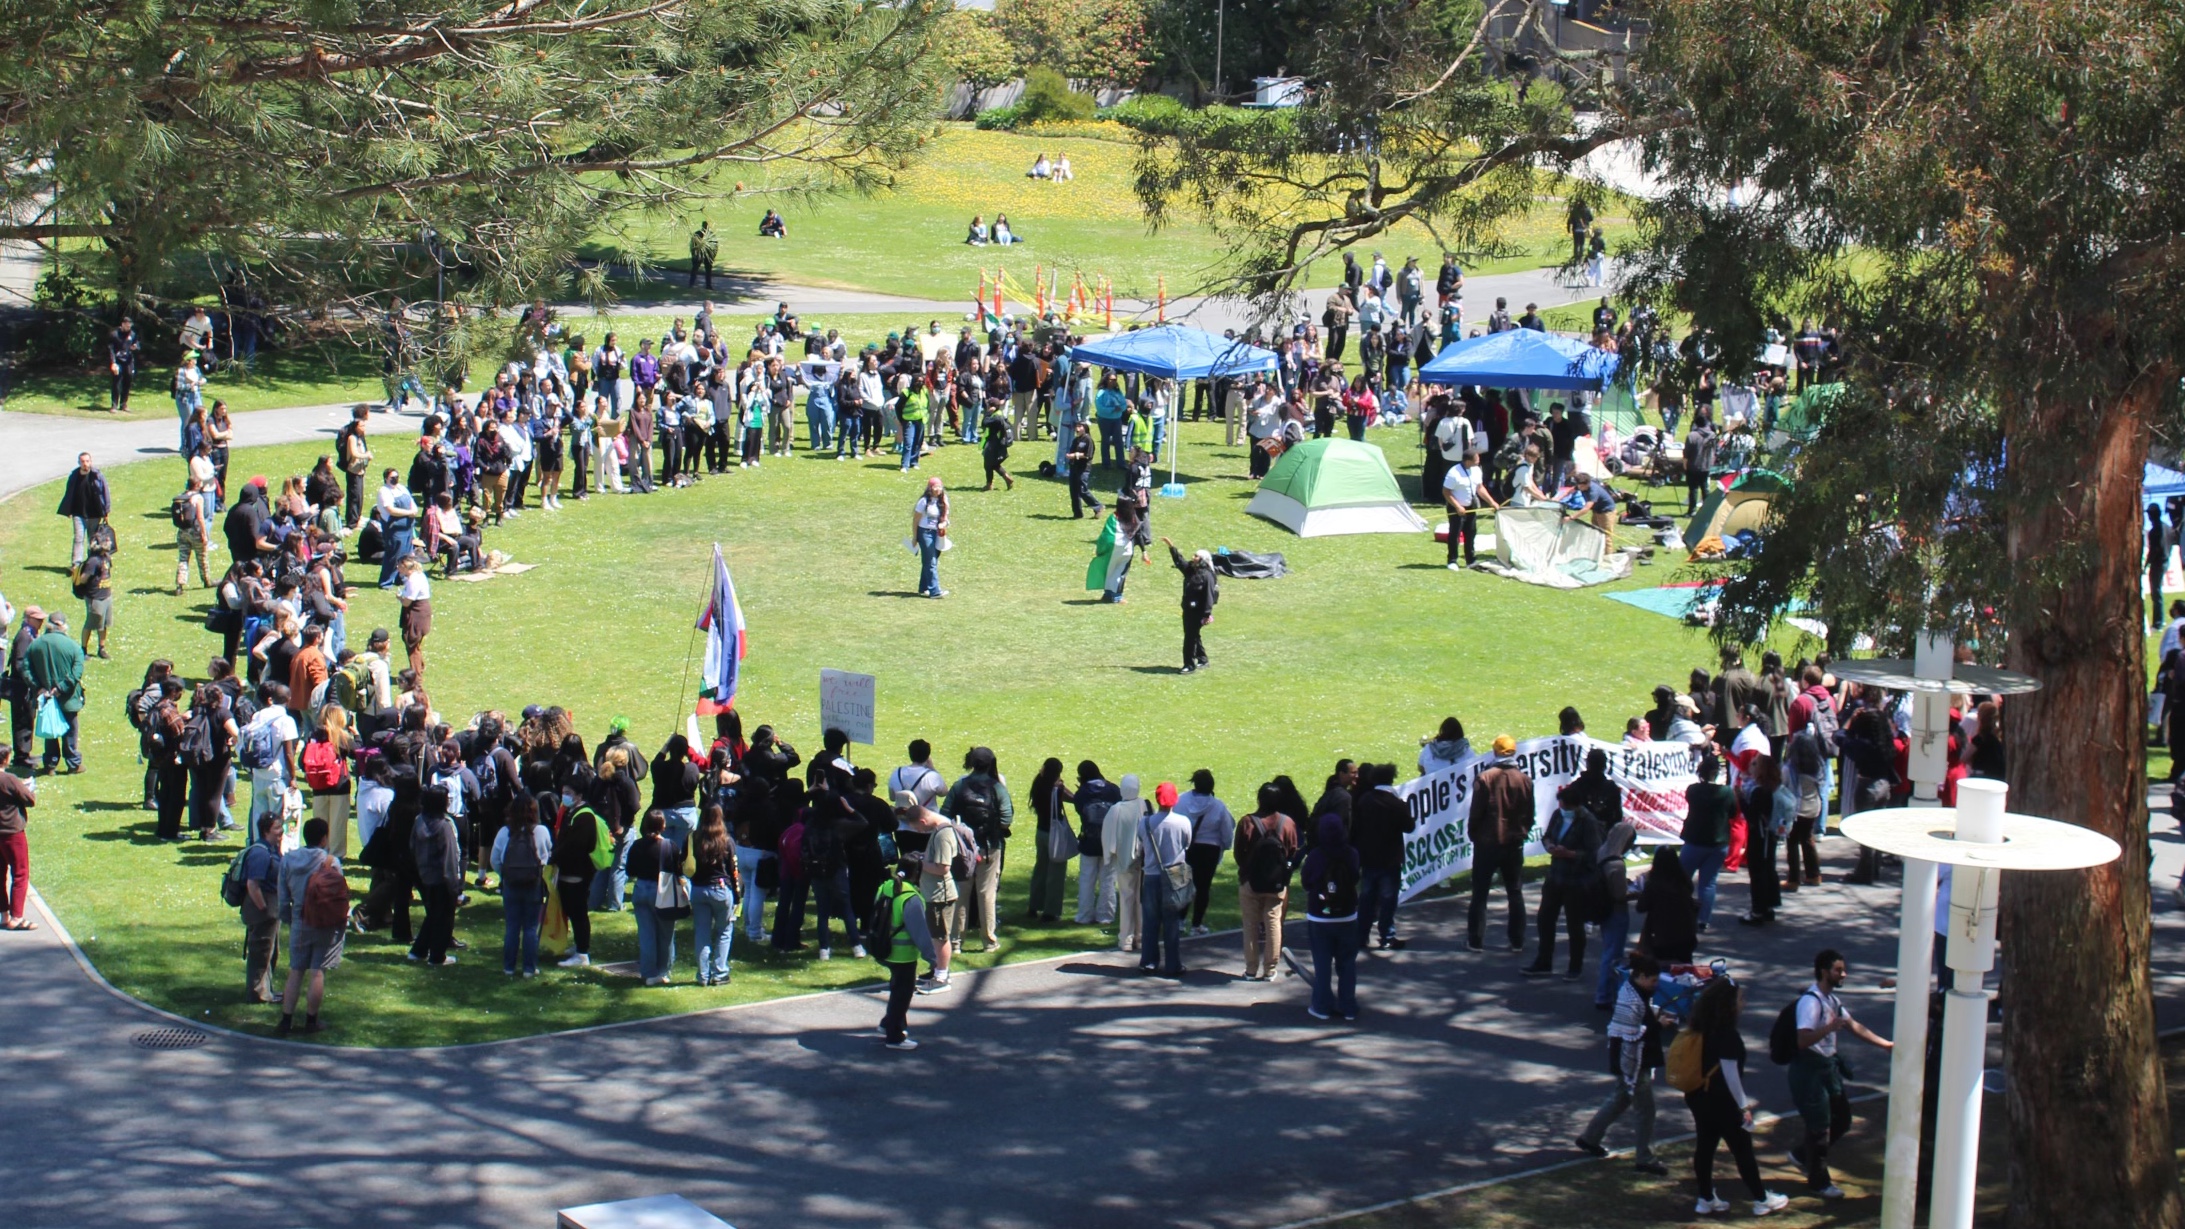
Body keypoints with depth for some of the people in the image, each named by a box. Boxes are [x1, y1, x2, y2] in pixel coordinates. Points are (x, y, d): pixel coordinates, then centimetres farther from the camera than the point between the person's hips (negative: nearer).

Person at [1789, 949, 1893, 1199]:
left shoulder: (1831, 999, 8)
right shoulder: (1811, 1001, -23)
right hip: (1809, 1069, -9)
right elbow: (1803, 1040, -34)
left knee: (1842, 1117, 17)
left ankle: (1803, 1154, 35)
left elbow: (1854, 1026, 19)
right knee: (1819, 1125, 2)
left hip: (1828, 1066, 9)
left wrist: (1886, 1045, 18)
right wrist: (1829, 1027, -45)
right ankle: (1818, 1182, 19)